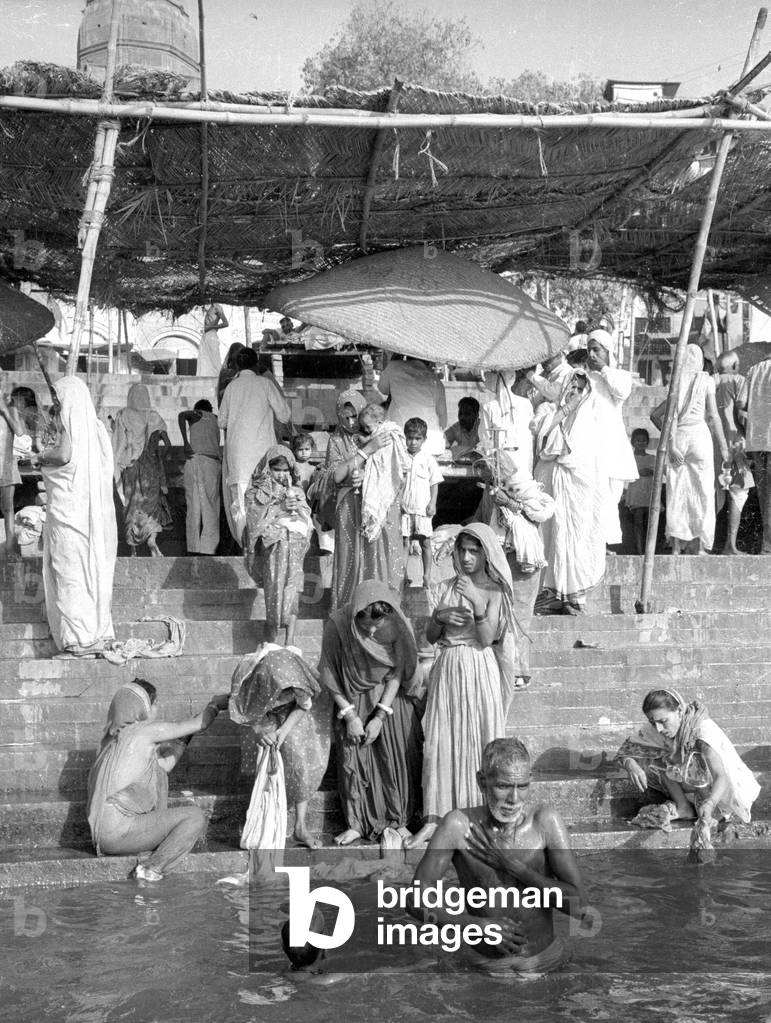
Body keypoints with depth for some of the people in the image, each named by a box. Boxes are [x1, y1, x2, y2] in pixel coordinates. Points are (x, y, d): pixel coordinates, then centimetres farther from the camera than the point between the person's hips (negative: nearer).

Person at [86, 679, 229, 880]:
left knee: (158, 776, 24)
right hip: (118, 831, -9)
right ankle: (151, 868, -8)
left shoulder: (115, 736, 16)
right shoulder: (145, 730, -8)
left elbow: (165, 764, 21)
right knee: (196, 817, -4)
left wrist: (185, 737, 25)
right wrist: (216, 704, 18)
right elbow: (200, 724, 0)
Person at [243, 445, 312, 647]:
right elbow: (257, 520, -1)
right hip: (272, 544, -3)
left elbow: (307, 521, 17)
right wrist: (281, 507, -5)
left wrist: (298, 508, -3)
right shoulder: (257, 491, 13)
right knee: (274, 589, -13)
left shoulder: (296, 491, 22)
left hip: (295, 544, 3)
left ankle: (290, 644, -11)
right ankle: (270, 645, -9)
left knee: (292, 592, -9)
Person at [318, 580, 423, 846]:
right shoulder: (337, 626, -25)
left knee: (396, 757, 3)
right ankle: (357, 823, 17)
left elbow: (397, 673, -13)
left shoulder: (397, 625, -23)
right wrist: (349, 715, -13)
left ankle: (399, 820, 19)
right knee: (351, 758, 3)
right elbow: (329, 677, -14)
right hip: (352, 701, 0)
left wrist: (380, 717, -15)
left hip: (389, 698, 0)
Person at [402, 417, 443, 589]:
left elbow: (434, 483, 4)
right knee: (405, 541, 1)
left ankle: (427, 576, 11)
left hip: (423, 508, -1)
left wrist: (432, 503, -4)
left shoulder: (428, 459, 1)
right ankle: (403, 574, 6)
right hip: (404, 508, 1)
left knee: (425, 542, 2)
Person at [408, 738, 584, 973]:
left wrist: (512, 864, -18)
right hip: (486, 963, -1)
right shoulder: (459, 824, -13)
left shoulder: (545, 820, -11)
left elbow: (577, 905, -15)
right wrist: (478, 924, -23)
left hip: (545, 959, 1)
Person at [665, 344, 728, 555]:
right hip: (699, 433, -2)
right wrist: (723, 445, 3)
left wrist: (672, 444, -5)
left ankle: (676, 546, 2)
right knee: (703, 491, 4)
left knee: (676, 491, 4)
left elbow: (672, 413, -3)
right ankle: (701, 546, 0)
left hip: (678, 435, 2)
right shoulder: (706, 381, 2)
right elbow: (712, 416, -2)